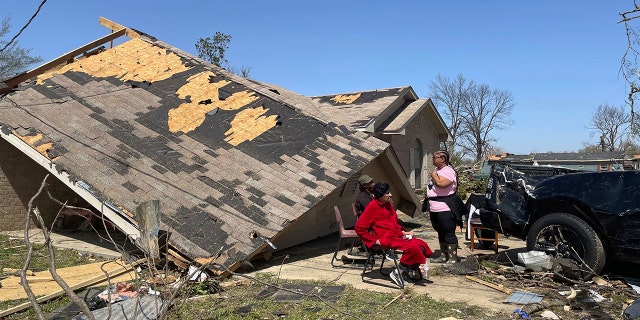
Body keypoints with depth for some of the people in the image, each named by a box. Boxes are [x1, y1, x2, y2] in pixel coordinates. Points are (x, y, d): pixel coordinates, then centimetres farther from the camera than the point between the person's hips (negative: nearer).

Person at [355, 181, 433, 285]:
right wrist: (374, 240, -13)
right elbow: (359, 227, -16)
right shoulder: (372, 207, -14)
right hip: (387, 239, -9)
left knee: (421, 245, -5)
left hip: (397, 236, 9)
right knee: (413, 247, -25)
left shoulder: (388, 204, 13)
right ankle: (398, 273, -10)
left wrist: (402, 231, 13)